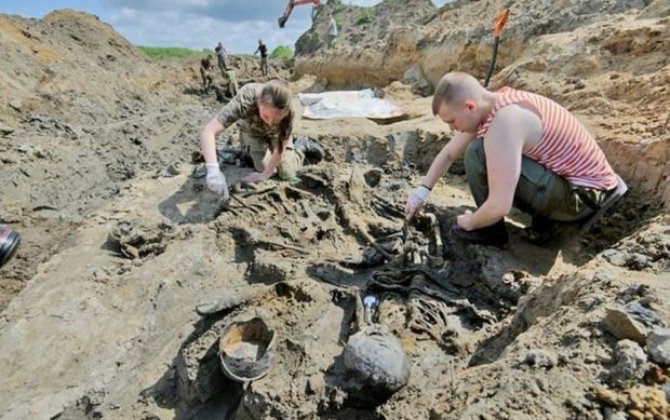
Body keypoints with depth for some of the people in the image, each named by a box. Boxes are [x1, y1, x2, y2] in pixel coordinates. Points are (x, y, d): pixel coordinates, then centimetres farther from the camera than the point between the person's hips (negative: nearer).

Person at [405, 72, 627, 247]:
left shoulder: (504, 123, -29)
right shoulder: (489, 105, -1)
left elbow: (499, 207, -32)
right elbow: (449, 153, 13)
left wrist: (468, 223, -12)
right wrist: (422, 190, 7)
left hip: (583, 197, -9)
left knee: (479, 154, -23)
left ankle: (491, 231, -4)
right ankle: (545, 218, 12)